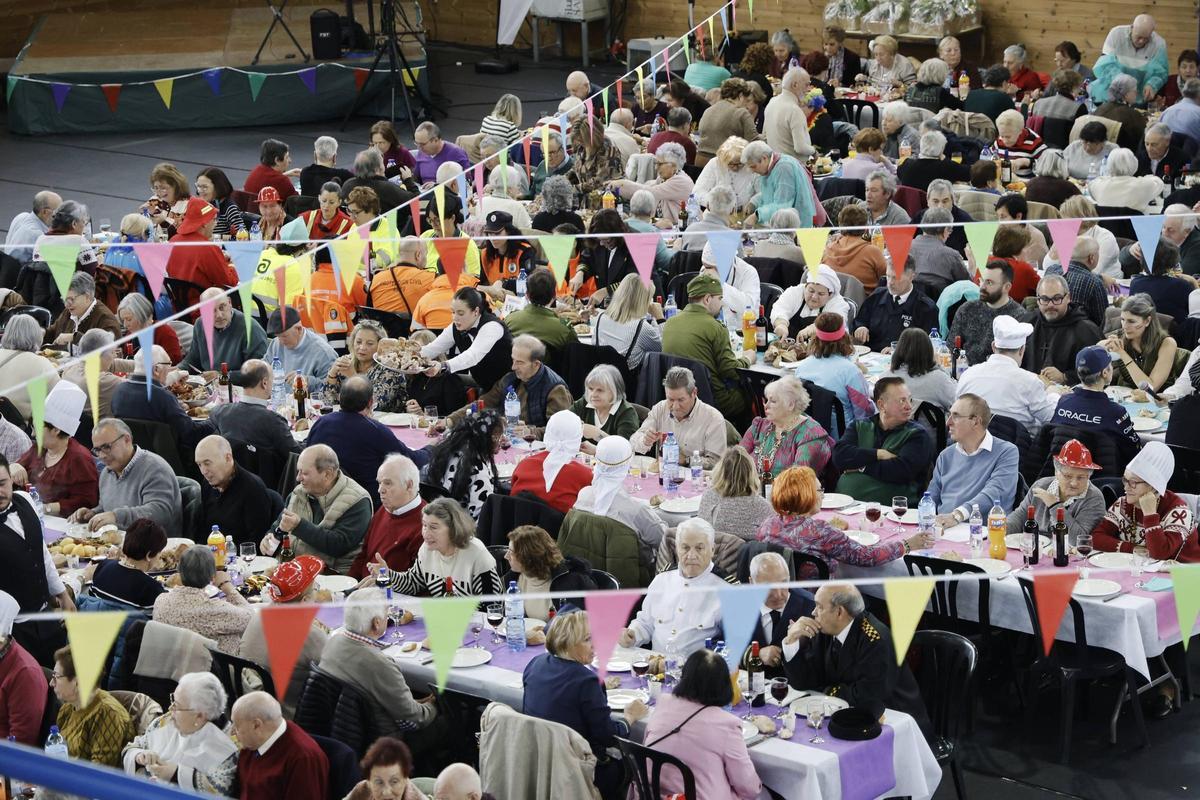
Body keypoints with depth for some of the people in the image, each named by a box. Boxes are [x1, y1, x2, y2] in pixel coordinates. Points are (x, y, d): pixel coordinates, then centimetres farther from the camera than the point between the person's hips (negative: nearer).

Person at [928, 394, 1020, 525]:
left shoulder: (1007, 452, 0)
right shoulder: (946, 455, 20)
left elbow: (994, 493, -16)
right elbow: (931, 499, 20)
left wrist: (957, 515, -29)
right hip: (943, 529, 5)